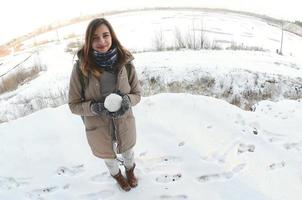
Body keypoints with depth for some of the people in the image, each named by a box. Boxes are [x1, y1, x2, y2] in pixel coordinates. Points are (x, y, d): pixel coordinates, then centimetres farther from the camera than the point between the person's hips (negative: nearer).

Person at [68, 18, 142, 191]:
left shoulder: (125, 63, -19)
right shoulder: (81, 68, -23)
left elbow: (137, 93, -7)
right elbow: (74, 104, -13)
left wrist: (127, 101, -28)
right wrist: (96, 108, -30)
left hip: (124, 123, 1)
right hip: (98, 128, -1)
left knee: (128, 151, 30)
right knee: (109, 157, 28)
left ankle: (130, 170, 66)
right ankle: (117, 175, 64)